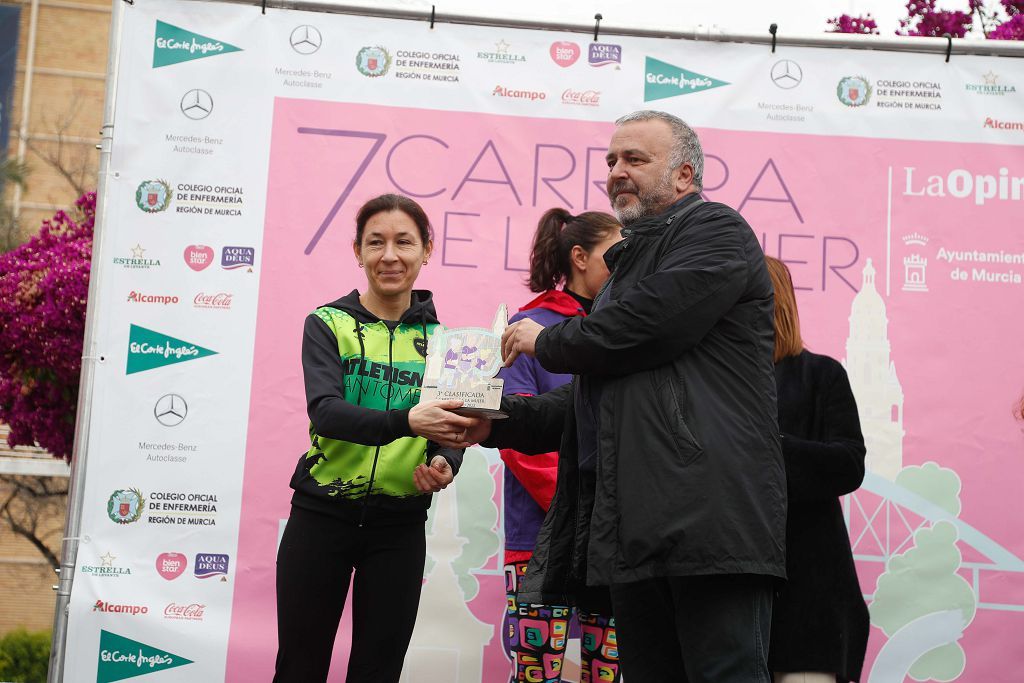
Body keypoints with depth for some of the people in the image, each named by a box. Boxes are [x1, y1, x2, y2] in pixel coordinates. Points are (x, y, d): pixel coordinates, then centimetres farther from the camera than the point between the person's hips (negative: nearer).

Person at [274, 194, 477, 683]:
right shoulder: (327, 325, -2)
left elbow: (450, 430, 5)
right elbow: (324, 411, -18)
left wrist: (445, 463, -19)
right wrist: (406, 421, -35)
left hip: (400, 526, 2)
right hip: (322, 515, -2)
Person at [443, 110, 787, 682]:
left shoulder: (718, 232, 0)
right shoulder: (634, 261, 28)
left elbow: (644, 326, -18)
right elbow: (592, 404, 28)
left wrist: (547, 342, 1)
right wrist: (496, 423, 13)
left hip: (710, 521, -9)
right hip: (635, 530, 9)